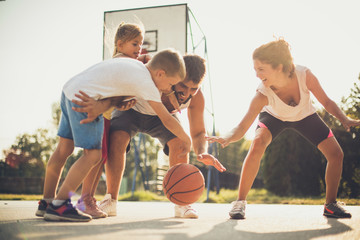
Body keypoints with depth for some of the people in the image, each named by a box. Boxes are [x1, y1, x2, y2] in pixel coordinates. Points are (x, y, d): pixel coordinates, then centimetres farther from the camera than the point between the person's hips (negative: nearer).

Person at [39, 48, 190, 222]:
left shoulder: (135, 66, 13)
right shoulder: (146, 82, -14)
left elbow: (115, 94, 8)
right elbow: (167, 120, -11)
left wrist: (100, 109, -11)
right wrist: (187, 140, 2)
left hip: (69, 90, 10)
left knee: (64, 148, 14)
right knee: (93, 154, -7)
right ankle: (58, 206, -5)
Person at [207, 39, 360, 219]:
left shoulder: (304, 75, -36)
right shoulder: (262, 94, -38)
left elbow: (326, 102, -19)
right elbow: (243, 127, -42)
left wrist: (344, 120, -33)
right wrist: (227, 139, -61)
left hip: (304, 116, 3)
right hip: (274, 117, -2)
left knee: (336, 154, -4)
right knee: (257, 145, -32)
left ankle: (330, 204, 16)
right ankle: (240, 201, -18)